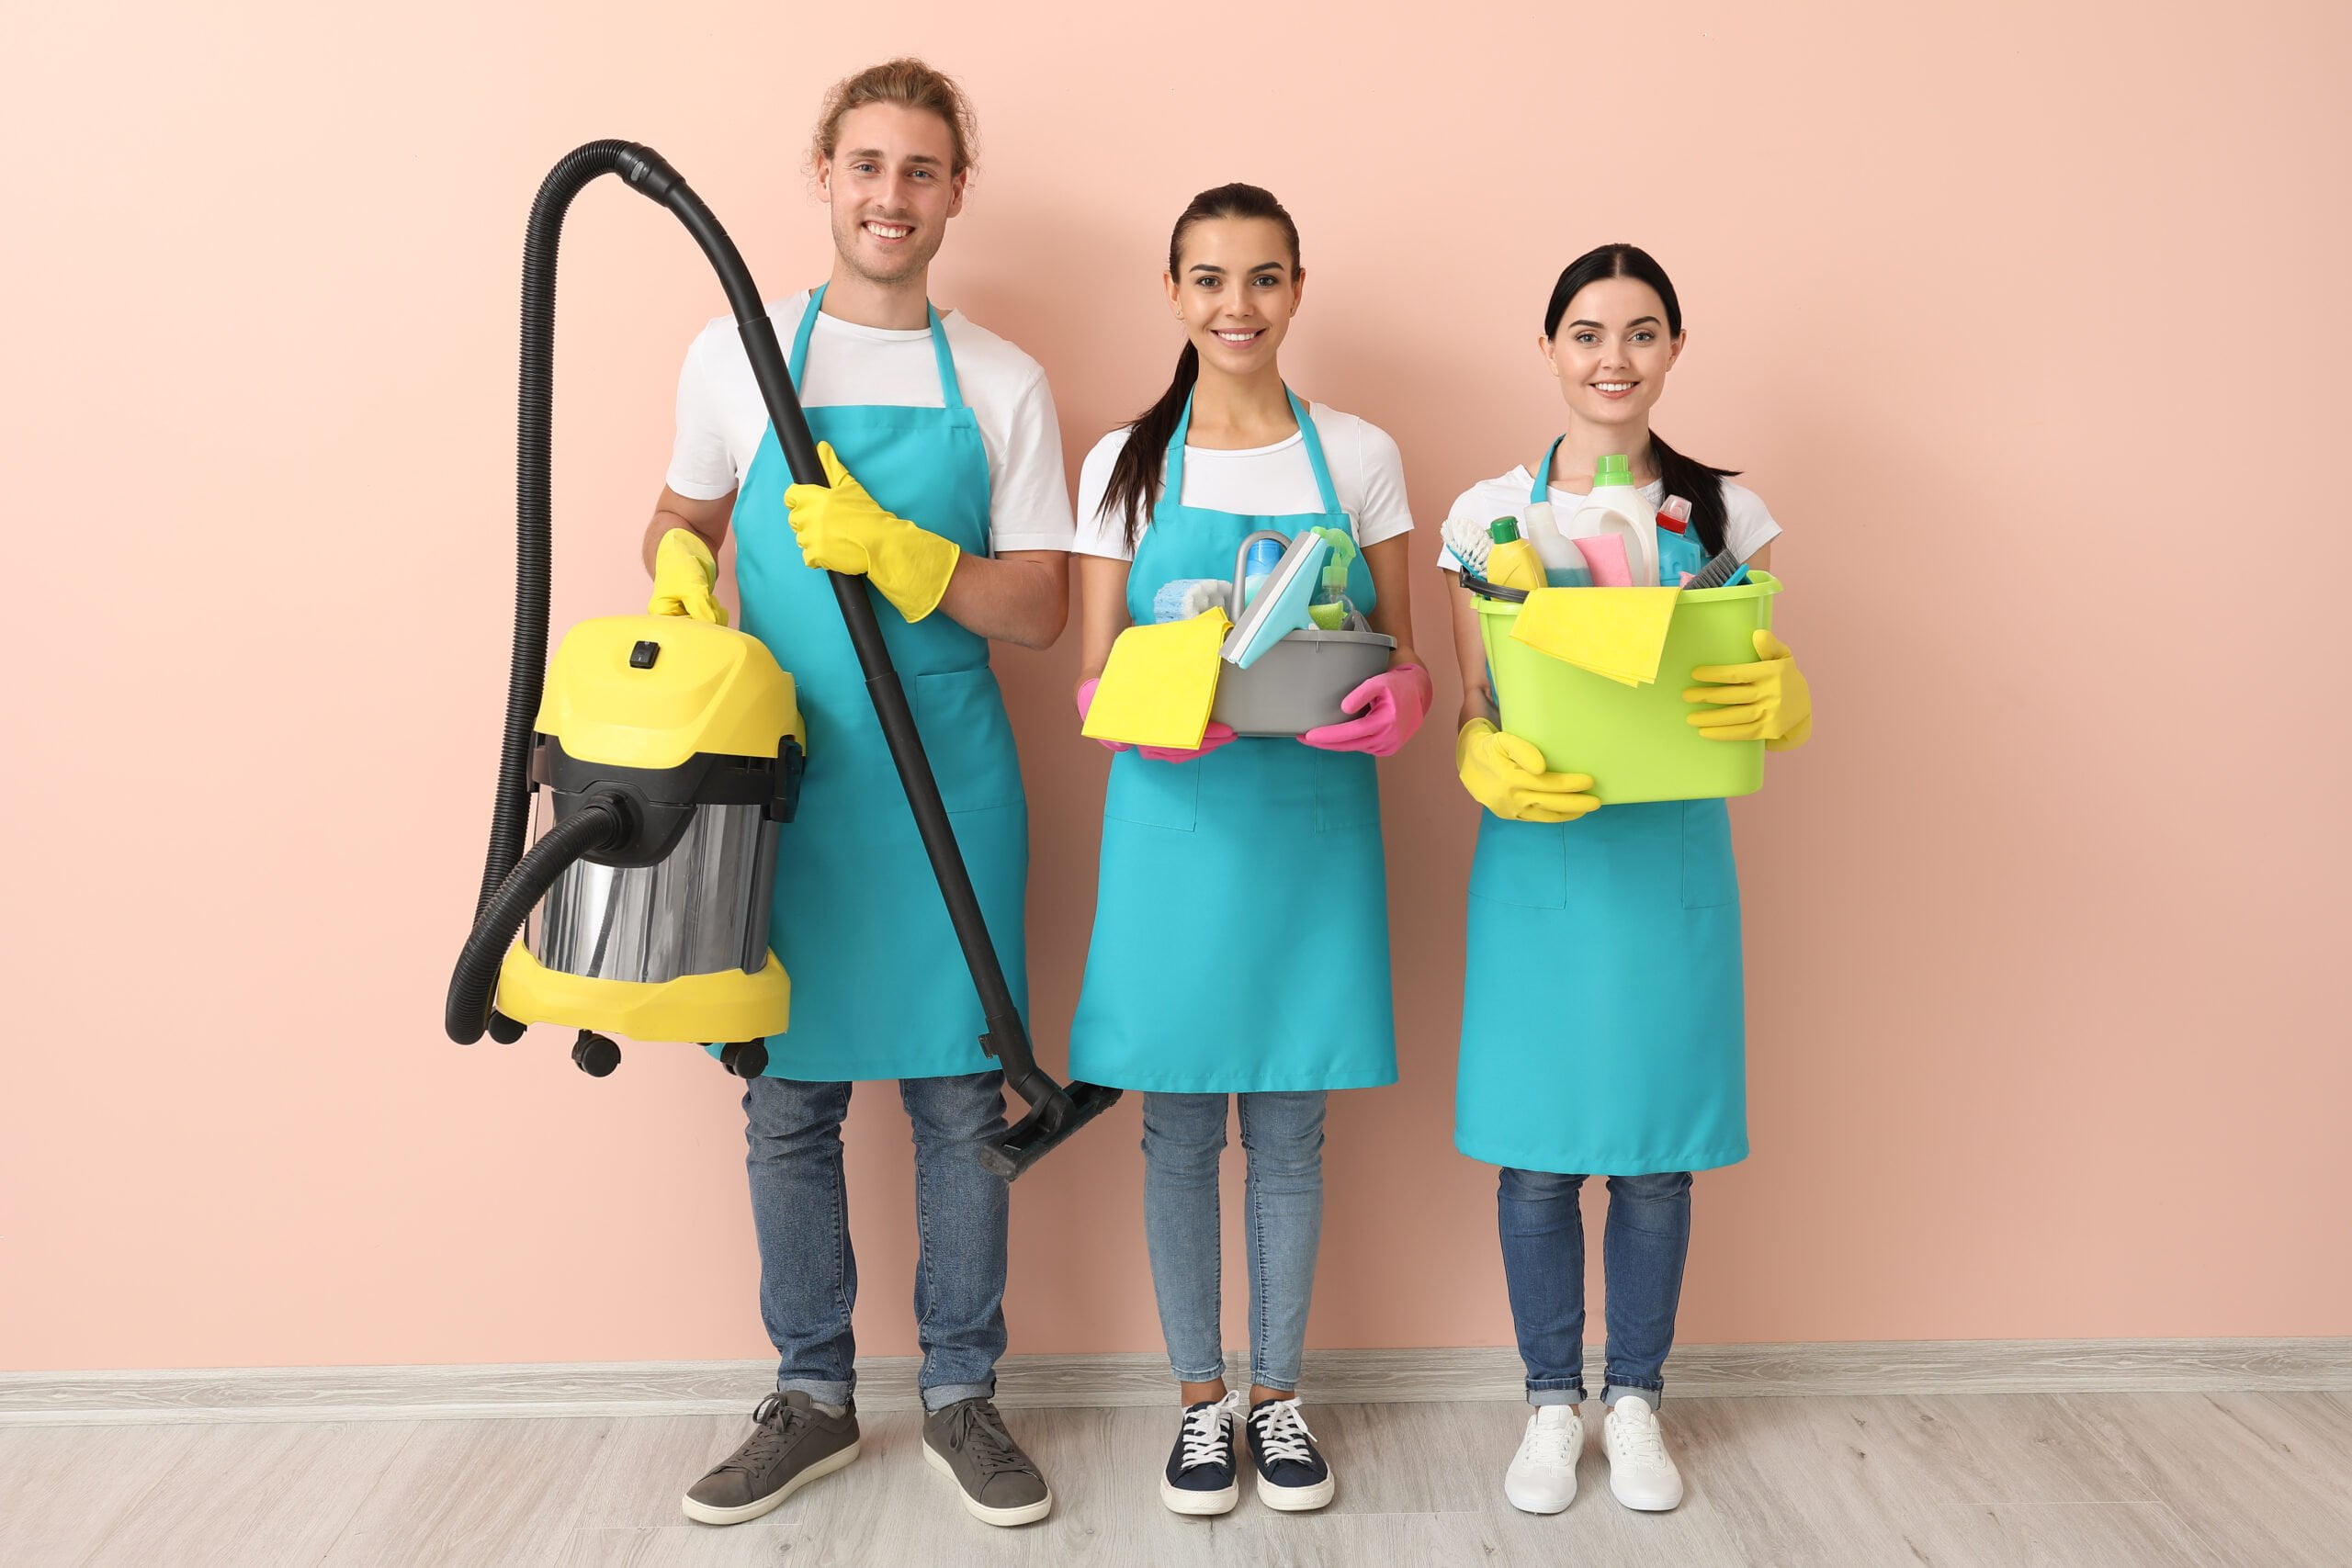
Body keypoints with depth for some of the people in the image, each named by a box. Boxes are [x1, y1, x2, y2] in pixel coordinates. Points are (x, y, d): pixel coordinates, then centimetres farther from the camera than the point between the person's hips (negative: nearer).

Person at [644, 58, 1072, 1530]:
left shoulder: (1002, 382, 4)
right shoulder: (736, 353, 4)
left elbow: (1037, 607, 0)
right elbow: (683, 515, 18)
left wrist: (895, 550, -16)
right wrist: (678, 565, -5)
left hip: (950, 784, 0)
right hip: (784, 779, 1)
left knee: (960, 1097, 5)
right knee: (790, 1101, 8)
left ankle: (962, 1395, 22)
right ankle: (813, 1396, 25)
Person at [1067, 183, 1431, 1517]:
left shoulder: (1359, 456, 5)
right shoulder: (1127, 463, 4)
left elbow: (1403, 654, 7)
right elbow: (1091, 679, 3)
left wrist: (1399, 700, -17)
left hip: (1314, 821, 0)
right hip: (1177, 818, 0)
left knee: (1292, 1128, 8)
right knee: (1179, 1129, 7)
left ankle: (1279, 1392, 27)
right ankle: (1202, 1397, 25)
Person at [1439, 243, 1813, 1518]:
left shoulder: (1724, 512, 5)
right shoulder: (1491, 513, 2)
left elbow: (1777, 711, 4)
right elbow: (1469, 710, 1)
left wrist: (1776, 699, -20)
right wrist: (1496, 770, -21)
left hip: (1673, 858, 1)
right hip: (1538, 857, -1)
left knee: (1659, 1150, 8)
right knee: (1536, 1153, 5)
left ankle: (1635, 1400, 27)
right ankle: (1551, 1404, 24)